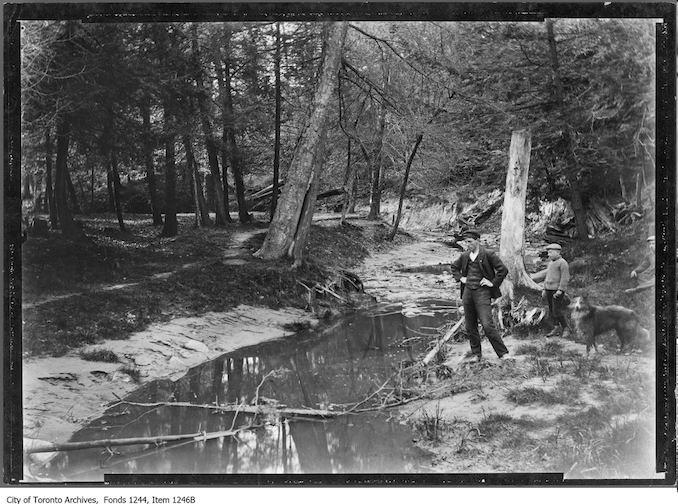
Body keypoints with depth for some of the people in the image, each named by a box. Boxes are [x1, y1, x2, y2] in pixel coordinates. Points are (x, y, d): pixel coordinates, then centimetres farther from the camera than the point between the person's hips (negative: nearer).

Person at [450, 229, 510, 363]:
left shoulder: (488, 254, -6)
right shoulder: (464, 256, 11)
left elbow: (503, 270, -7)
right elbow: (454, 267, 29)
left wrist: (493, 283, -9)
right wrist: (460, 278, 14)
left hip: (482, 292, -6)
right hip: (467, 292, 6)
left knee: (487, 325, -13)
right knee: (470, 326, 8)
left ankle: (502, 353, -4)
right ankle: (476, 353, 21)